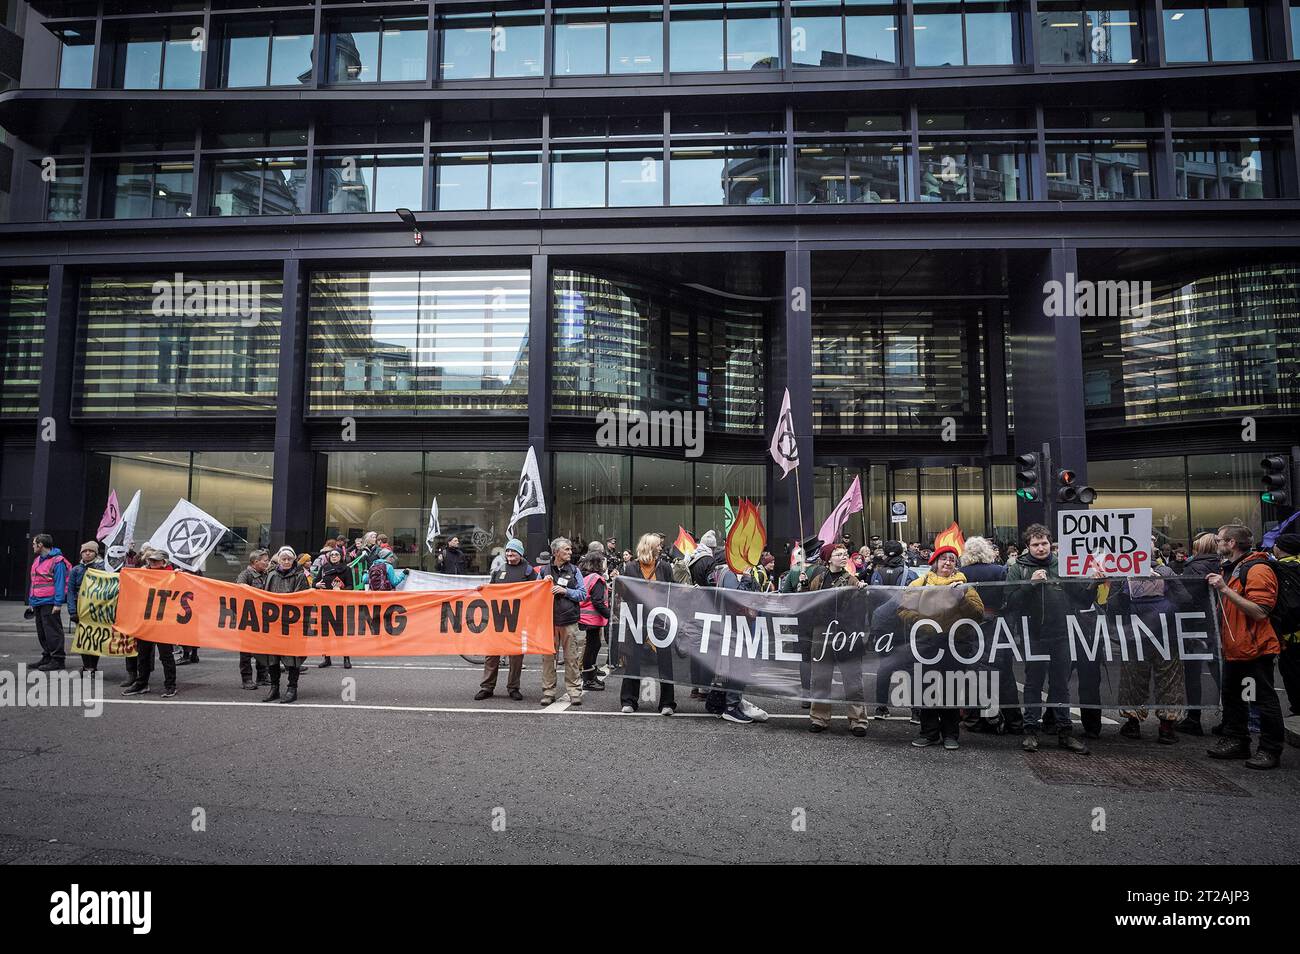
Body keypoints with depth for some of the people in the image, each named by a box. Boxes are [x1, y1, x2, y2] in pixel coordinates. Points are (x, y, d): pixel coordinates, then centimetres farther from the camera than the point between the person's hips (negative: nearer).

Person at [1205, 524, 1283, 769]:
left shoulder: (1257, 570, -17)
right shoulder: (1230, 569, 14)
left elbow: (1260, 612, -26)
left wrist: (1225, 589, -27)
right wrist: (1218, 587, 10)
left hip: (1255, 648, -10)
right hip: (1234, 648, 10)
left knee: (1264, 699, 0)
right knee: (1232, 696, 16)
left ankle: (1271, 750, 8)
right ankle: (1236, 741, 26)